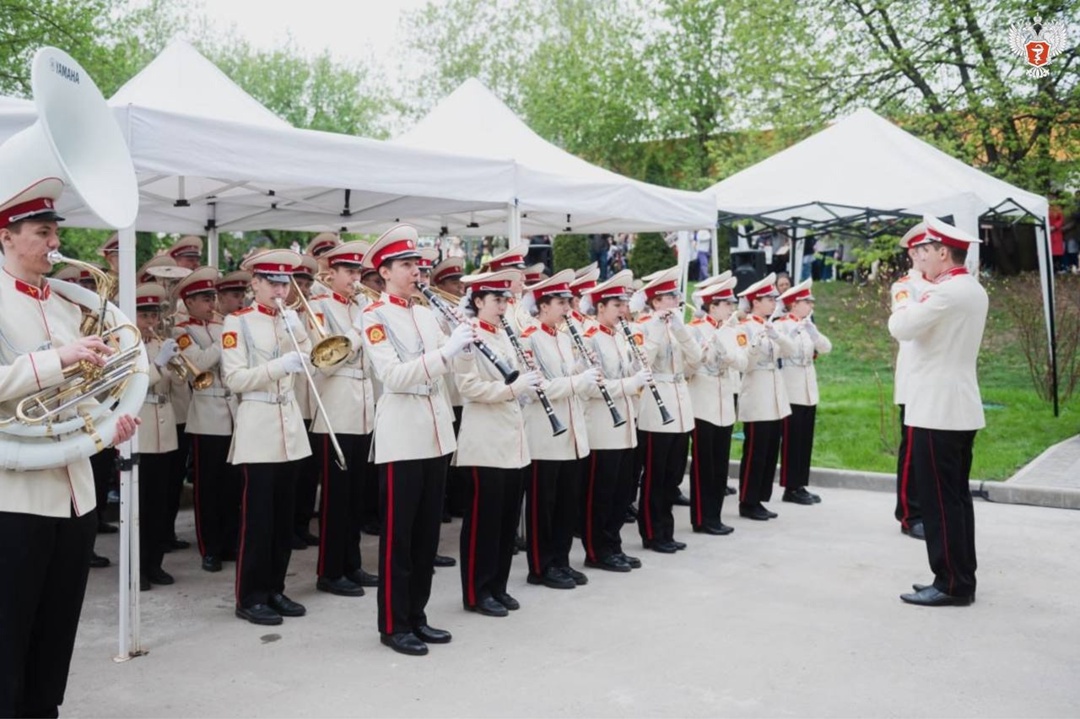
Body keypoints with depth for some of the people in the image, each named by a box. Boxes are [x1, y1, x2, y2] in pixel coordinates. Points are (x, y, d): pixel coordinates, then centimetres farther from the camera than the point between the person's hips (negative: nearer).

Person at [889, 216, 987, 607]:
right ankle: (961, 579, 20)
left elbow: (902, 328, -17)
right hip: (961, 408, 10)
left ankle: (951, 583, 2)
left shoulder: (947, 292, -17)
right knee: (957, 496, 13)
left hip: (937, 410, -10)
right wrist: (912, 310, 8)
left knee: (939, 500, -4)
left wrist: (901, 309, 2)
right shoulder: (973, 291, 15)